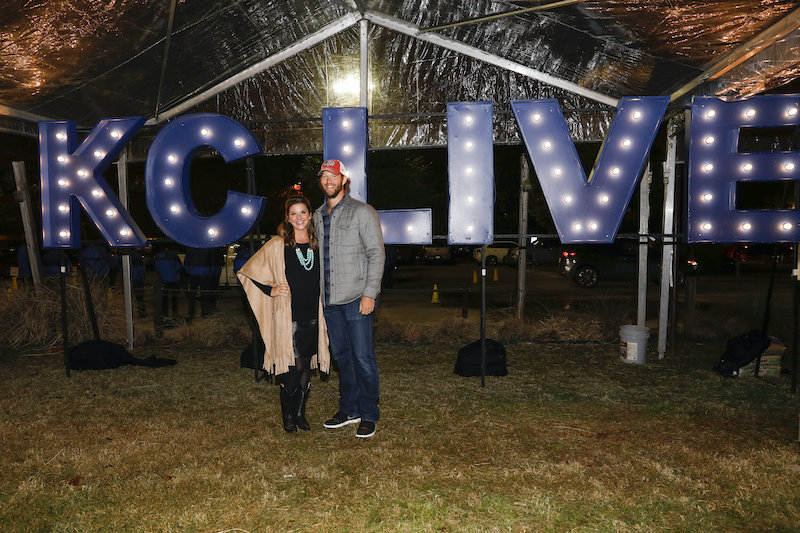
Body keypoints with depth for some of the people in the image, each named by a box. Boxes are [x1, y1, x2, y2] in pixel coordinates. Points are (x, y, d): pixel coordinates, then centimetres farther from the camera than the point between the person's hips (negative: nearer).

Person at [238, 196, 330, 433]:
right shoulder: (277, 245, -2)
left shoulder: (317, 244, 9)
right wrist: (270, 290, -4)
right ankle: (288, 416, 12)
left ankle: (300, 414, 23)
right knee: (293, 367, -5)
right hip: (288, 316, -4)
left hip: (312, 315, 4)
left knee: (306, 368, 8)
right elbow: (247, 271, 5)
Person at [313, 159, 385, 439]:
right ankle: (349, 409, 26)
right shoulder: (317, 216, 14)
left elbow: (376, 254, -8)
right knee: (341, 356, 13)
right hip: (329, 300, 6)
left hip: (357, 298, -6)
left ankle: (369, 415, 10)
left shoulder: (363, 212, -4)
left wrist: (369, 293, -15)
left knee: (363, 357, -3)